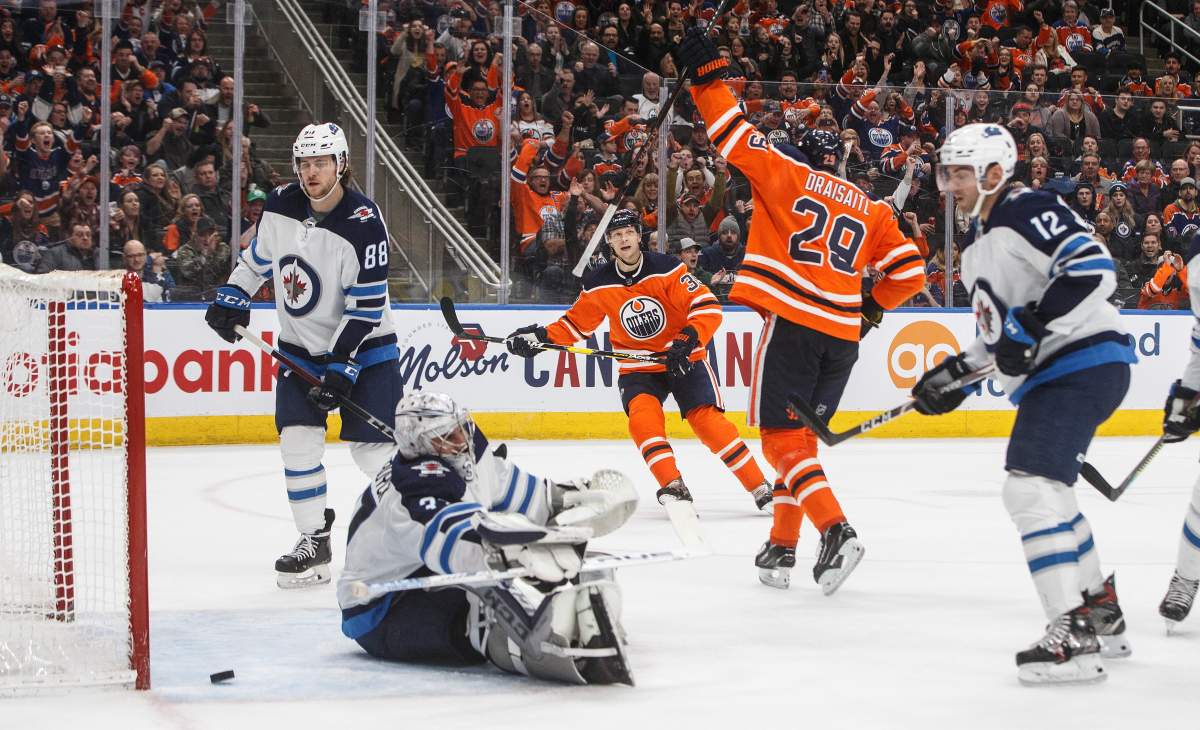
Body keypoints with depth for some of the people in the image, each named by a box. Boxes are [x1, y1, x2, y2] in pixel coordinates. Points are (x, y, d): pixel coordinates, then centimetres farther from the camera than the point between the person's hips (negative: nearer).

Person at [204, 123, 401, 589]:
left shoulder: (364, 224, -21)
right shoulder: (280, 206, -5)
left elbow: (366, 307, -21)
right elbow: (258, 255, 15)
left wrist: (342, 366, -23)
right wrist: (232, 298, 3)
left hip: (363, 346, -5)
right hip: (301, 346, 5)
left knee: (372, 449, -9)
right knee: (298, 439, -7)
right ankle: (314, 541, 3)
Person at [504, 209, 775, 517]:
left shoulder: (666, 268, -16)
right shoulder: (598, 284, -4)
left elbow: (707, 306, -18)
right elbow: (577, 322, 9)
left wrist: (688, 340, -32)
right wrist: (542, 336, -6)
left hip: (683, 359, -3)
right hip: (638, 367, 3)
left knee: (708, 421, -16)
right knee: (643, 416, -25)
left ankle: (761, 489, -8)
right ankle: (673, 488, -22)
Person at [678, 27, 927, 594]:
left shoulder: (787, 173, 6)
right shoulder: (872, 211, 17)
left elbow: (737, 137, 2)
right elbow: (909, 271, 11)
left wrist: (708, 74, 9)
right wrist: (873, 307, 26)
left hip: (793, 323, -5)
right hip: (843, 334, 5)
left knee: (783, 438, -4)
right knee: (801, 438, 16)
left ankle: (835, 531, -22)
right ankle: (782, 548, 14)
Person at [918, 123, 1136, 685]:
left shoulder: (1029, 212, -12)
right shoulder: (979, 248, 20)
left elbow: (1093, 269, -25)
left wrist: (1031, 323, -27)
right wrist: (956, 373, 18)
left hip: (1086, 361, -11)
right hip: (1046, 374, 11)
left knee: (1031, 485, -21)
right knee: (1047, 490, 22)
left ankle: (1072, 637, -24)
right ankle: (1101, 615, 37)